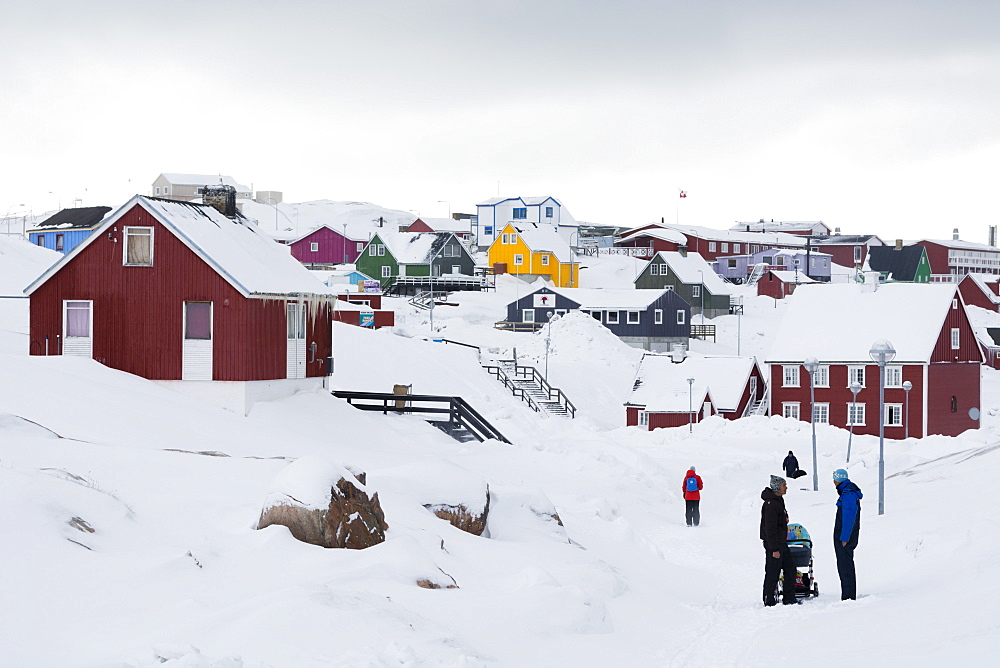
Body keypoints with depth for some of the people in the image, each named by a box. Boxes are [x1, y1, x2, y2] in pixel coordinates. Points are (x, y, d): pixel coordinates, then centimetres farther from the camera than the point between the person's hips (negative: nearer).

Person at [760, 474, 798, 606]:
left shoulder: (778, 500, 12)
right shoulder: (771, 504, -21)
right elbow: (770, 528, -23)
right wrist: (774, 549, -22)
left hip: (781, 542, 10)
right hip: (773, 543, -10)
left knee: (790, 567, 12)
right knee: (773, 571, -2)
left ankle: (789, 598, 19)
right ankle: (769, 600, 8)